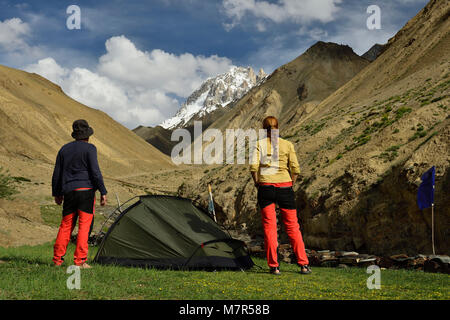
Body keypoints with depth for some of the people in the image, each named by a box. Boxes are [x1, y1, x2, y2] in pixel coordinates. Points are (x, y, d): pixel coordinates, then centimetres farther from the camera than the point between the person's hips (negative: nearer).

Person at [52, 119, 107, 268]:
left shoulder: (64, 149, 14)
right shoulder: (89, 148, -2)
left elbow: (56, 174, 17)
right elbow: (95, 172, -9)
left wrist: (57, 193, 25)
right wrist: (103, 192, -5)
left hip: (69, 191, 5)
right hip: (86, 190, -5)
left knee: (66, 224, 11)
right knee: (85, 225, -3)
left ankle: (57, 259, 11)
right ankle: (80, 260, -7)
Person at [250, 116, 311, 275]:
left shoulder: (259, 144, 2)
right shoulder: (287, 145, 5)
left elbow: (253, 166, -8)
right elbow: (295, 169, 0)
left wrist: (257, 183, 4)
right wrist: (291, 184, 12)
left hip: (265, 188, -1)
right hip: (285, 187, 1)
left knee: (269, 226, 4)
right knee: (292, 226, 9)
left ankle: (274, 266, 3)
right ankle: (304, 265, 9)